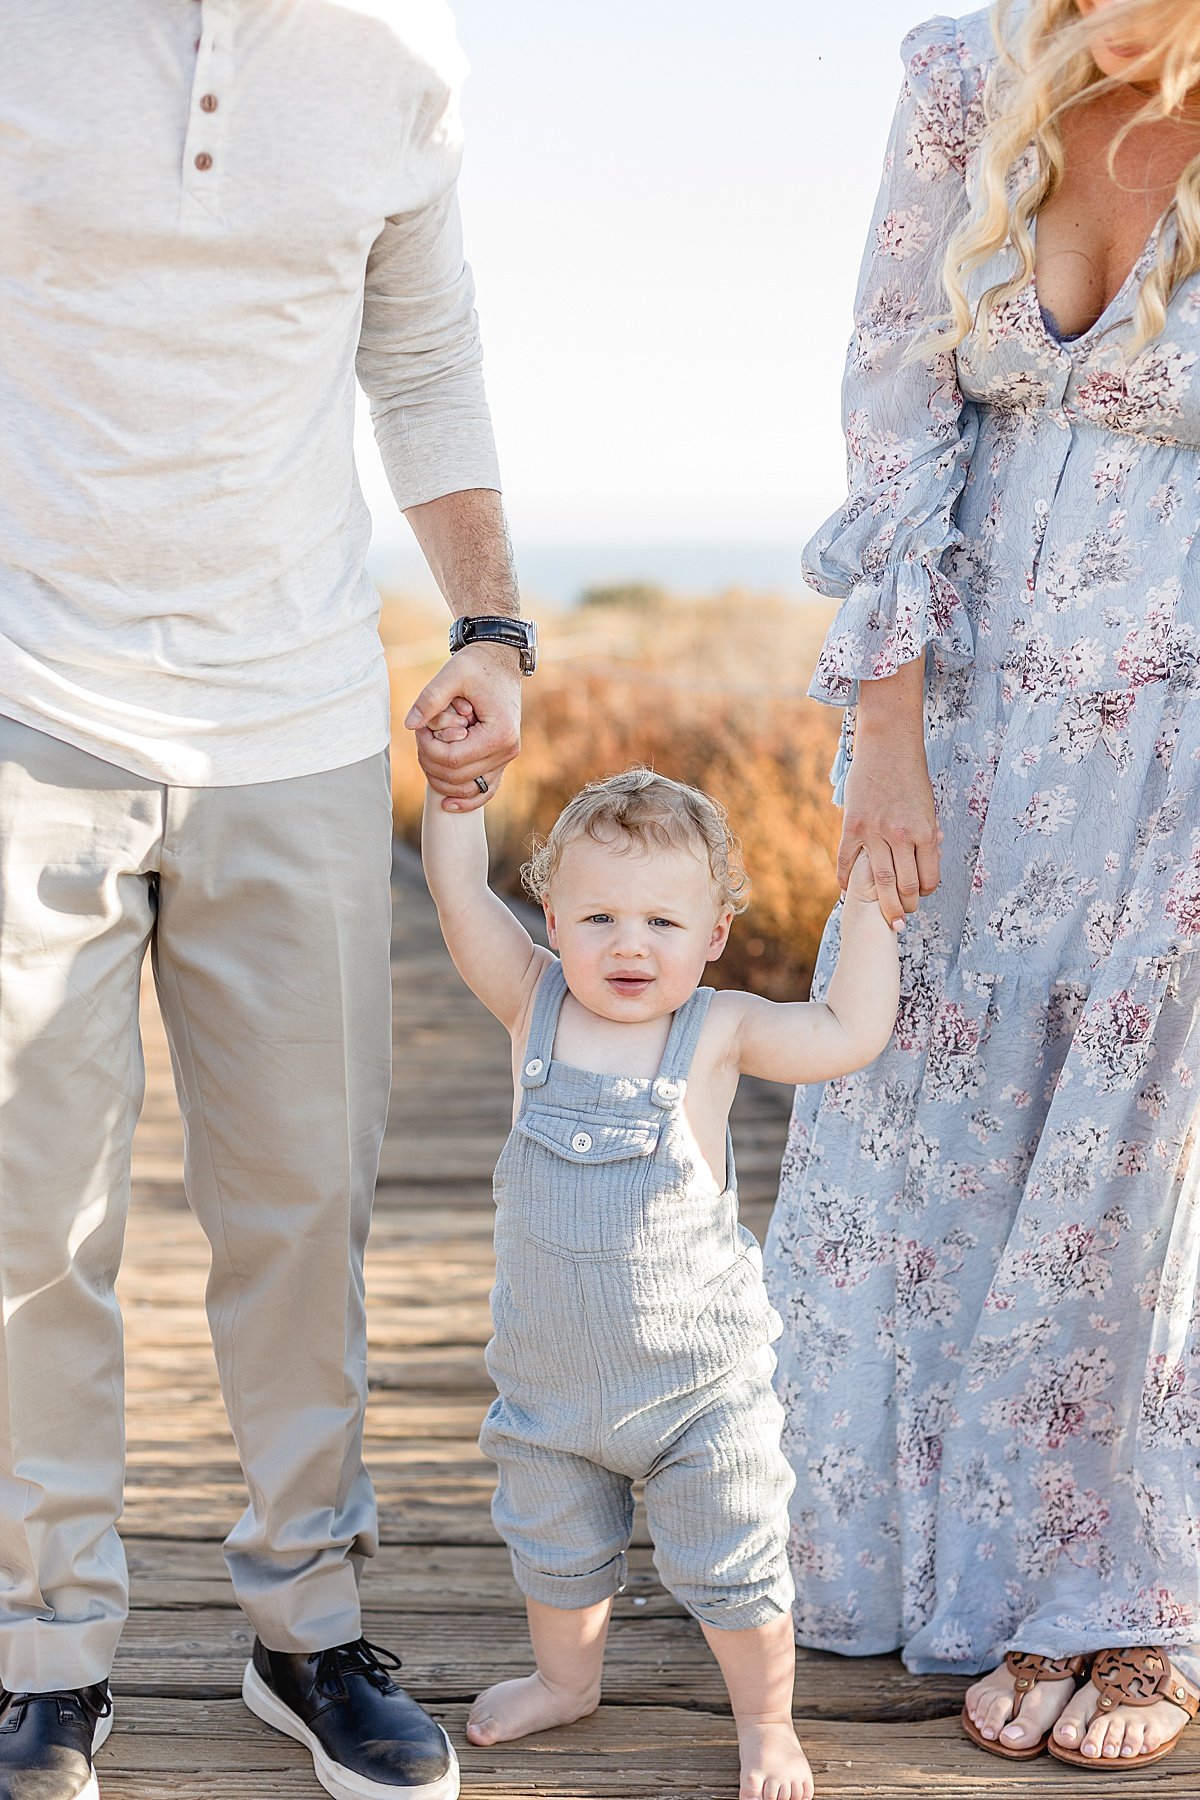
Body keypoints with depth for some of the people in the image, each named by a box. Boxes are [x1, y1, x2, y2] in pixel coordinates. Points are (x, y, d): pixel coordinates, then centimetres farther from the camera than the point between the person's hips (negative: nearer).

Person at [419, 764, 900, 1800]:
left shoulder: (717, 1031, -12)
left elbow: (851, 1034, -12)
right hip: (551, 1371, 3)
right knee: (554, 1541, 24)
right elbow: (461, 896, -13)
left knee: (728, 1564, 8)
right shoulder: (534, 1005, -8)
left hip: (697, 1374, -3)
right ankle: (567, 1679, 50)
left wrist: (868, 907, -15)